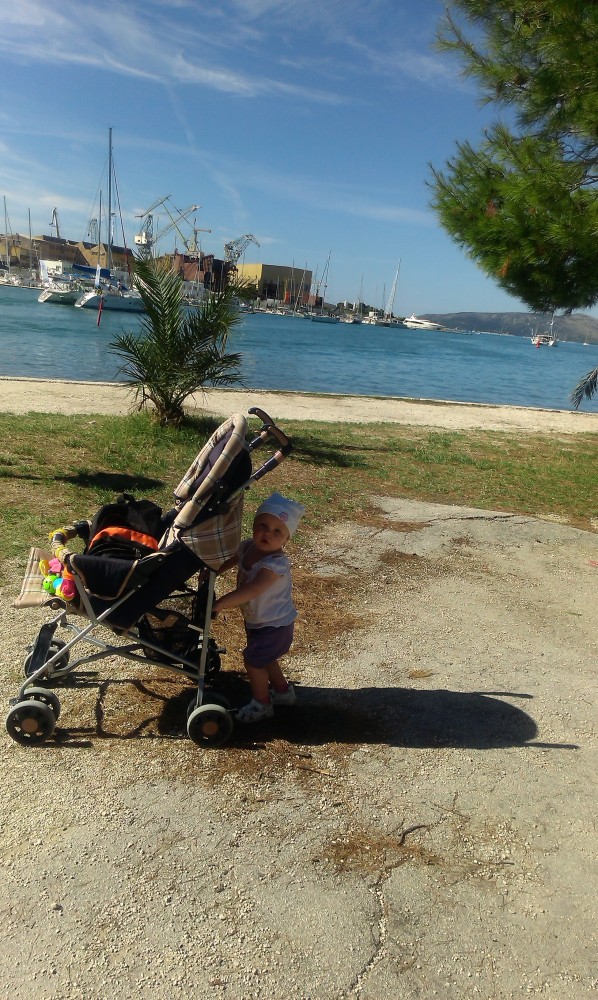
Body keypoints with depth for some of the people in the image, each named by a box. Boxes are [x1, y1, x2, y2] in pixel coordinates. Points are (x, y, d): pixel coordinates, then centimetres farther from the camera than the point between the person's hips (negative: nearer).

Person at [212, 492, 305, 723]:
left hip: (274, 625, -8)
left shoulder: (276, 564, -35)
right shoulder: (248, 547, -10)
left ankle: (261, 704, 25)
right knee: (264, 658, 24)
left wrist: (220, 604, -44)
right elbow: (233, 559, 14)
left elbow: (251, 590, -44)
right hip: (256, 620, 8)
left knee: (253, 659, 2)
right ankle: (283, 690, 47)